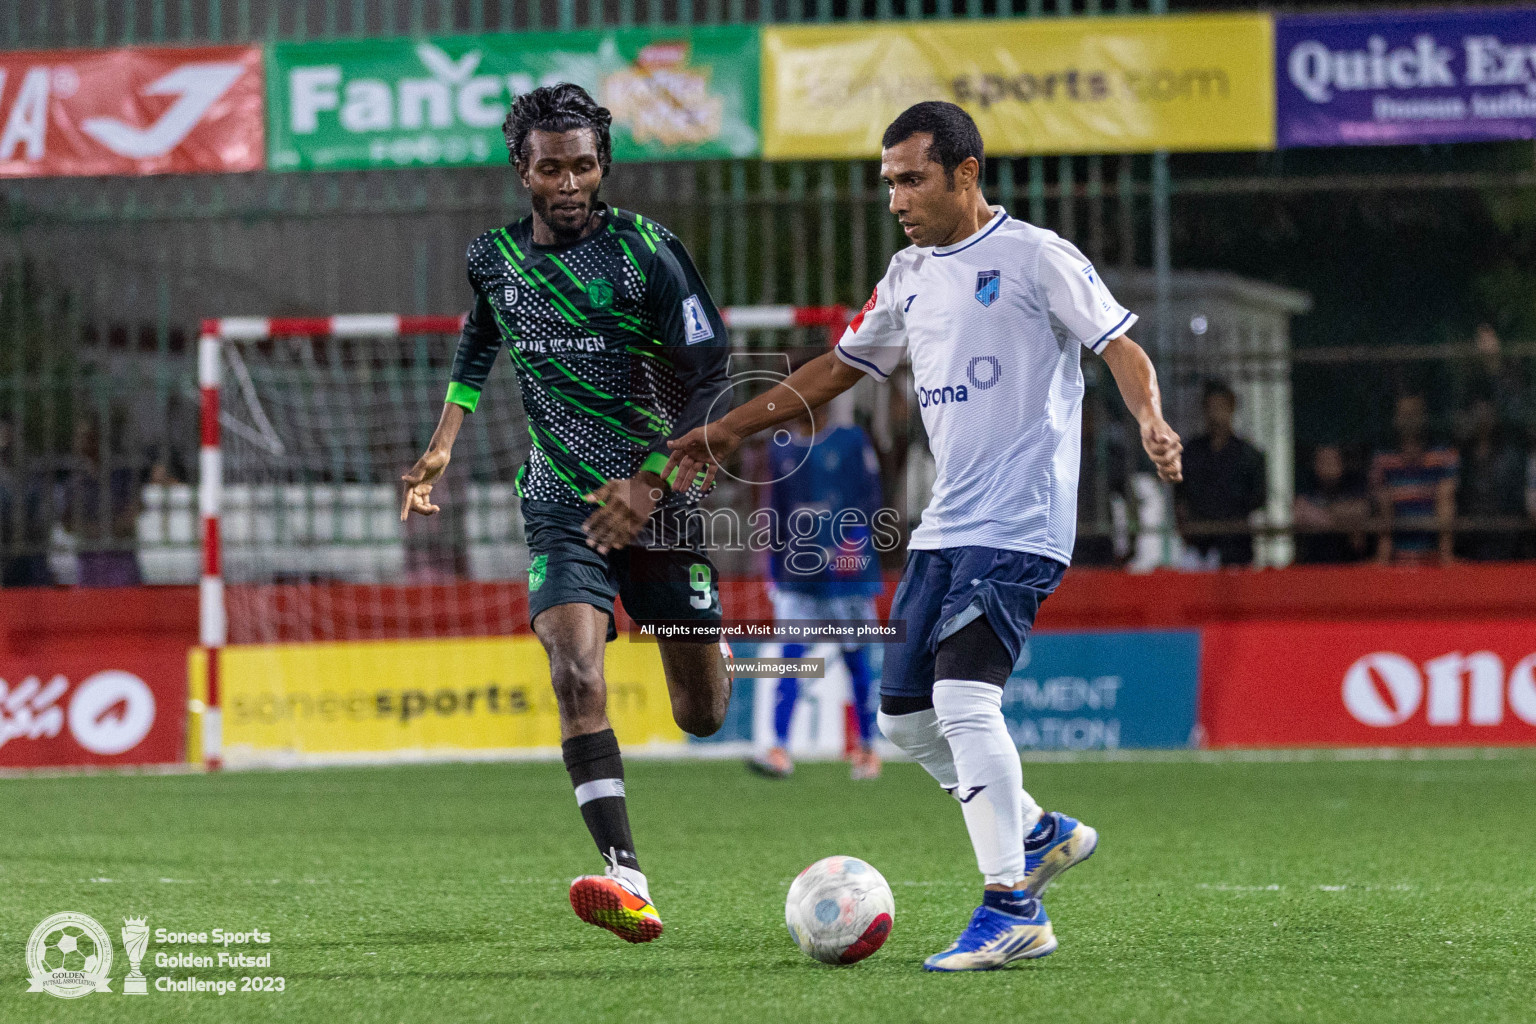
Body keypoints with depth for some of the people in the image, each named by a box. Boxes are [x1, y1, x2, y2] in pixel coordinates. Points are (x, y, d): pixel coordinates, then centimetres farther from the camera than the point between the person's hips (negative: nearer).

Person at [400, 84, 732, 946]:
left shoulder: (647, 251, -10)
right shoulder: (493, 258, 3)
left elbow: (713, 378, -10)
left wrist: (651, 484, -19)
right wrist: (443, 447, 18)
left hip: (664, 498, -2)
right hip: (563, 508, 2)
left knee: (702, 714, 8)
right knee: (577, 673, -24)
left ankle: (706, 650, 48)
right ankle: (627, 882, -30)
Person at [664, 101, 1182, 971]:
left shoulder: (1035, 256, -6)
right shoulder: (912, 275, 16)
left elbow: (1121, 347, -8)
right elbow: (842, 367, 26)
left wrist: (1151, 421, -28)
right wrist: (731, 431, 24)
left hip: (1018, 527, -8)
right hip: (945, 529, 8)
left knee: (963, 697, -21)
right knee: (906, 714, 8)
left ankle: (1014, 912, -16)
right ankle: (1040, 835, 26)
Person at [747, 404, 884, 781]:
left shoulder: (851, 439, 0)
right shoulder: (782, 446, 11)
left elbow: (870, 496, -2)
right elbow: (776, 509, 16)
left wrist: (854, 540, -17)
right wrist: (774, 567, 13)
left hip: (845, 570, -3)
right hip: (797, 575, 3)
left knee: (855, 657, 5)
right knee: (790, 655, -8)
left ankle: (867, 750, 16)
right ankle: (779, 750, -14)